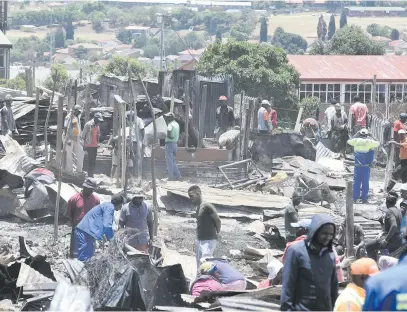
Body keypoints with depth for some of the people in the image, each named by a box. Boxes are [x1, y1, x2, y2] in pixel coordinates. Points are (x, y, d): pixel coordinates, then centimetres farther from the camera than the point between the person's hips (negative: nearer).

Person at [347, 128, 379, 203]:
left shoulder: (356, 140, 0)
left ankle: (355, 197, 10)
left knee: (356, 181, 9)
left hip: (357, 165, 2)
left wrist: (356, 135, 24)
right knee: (365, 181, 3)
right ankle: (364, 198, 3)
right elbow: (377, 143, 8)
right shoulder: (369, 141, -6)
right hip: (366, 165, -2)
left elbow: (349, 141, 19)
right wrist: (371, 139, 18)